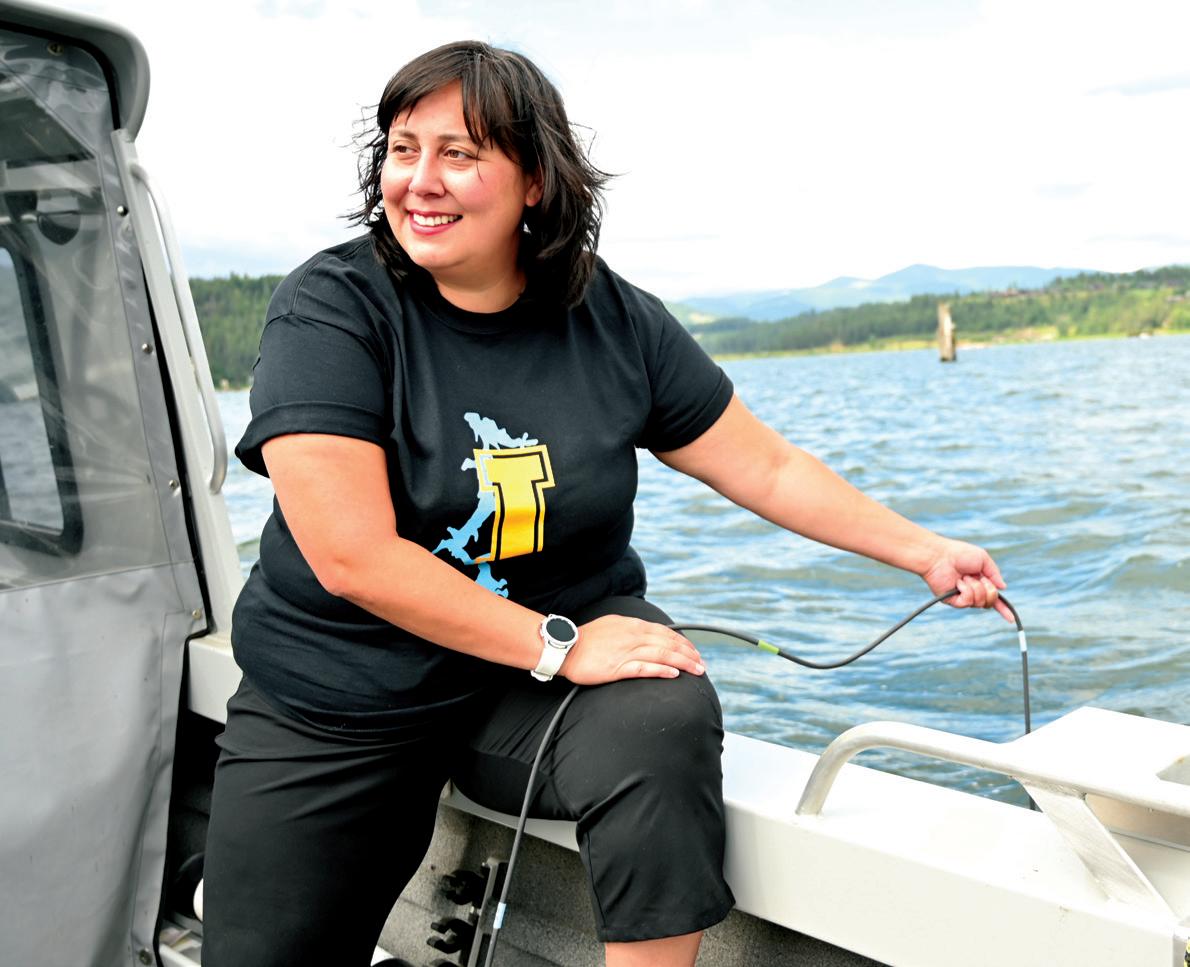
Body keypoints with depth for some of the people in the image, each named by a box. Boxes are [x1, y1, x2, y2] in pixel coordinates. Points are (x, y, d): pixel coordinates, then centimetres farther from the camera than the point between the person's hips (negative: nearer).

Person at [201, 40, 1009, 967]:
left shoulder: (615, 322, -5)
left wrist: (924, 551, 0)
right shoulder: (330, 309, -14)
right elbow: (351, 554, -22)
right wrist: (557, 644, -22)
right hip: (331, 707, 0)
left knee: (664, 721, -29)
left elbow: (766, 468, 4)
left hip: (564, 647, 1)